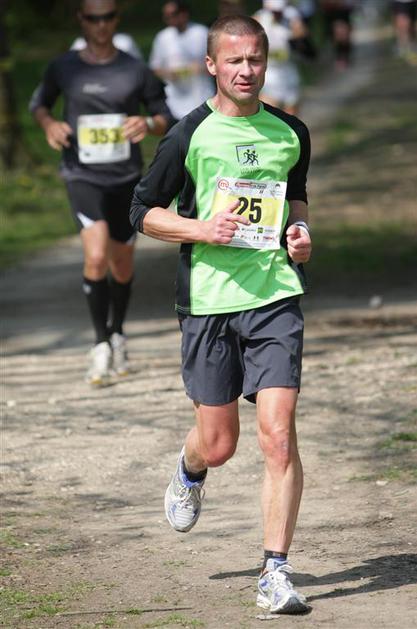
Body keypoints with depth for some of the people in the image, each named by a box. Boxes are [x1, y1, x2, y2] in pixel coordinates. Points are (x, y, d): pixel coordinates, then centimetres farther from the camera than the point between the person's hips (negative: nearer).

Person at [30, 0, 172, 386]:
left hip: (127, 179, 2)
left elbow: (165, 118, 6)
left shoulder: (135, 70, 0)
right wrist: (48, 123, -5)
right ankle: (102, 345, -9)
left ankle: (117, 335, 38)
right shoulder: (64, 68, 0)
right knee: (96, 256, -20)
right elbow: (39, 102, 17)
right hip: (83, 177, -2)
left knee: (122, 262, 13)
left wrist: (148, 124, -17)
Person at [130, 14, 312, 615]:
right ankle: (189, 473, 45)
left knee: (278, 434, -12)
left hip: (275, 295, 1)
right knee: (218, 445, 6)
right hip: (208, 299, -1)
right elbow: (143, 211, 3)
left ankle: (275, 572, -8)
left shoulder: (290, 132, 8)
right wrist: (202, 230, -13)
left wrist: (299, 230, 5)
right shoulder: (189, 136, -3)